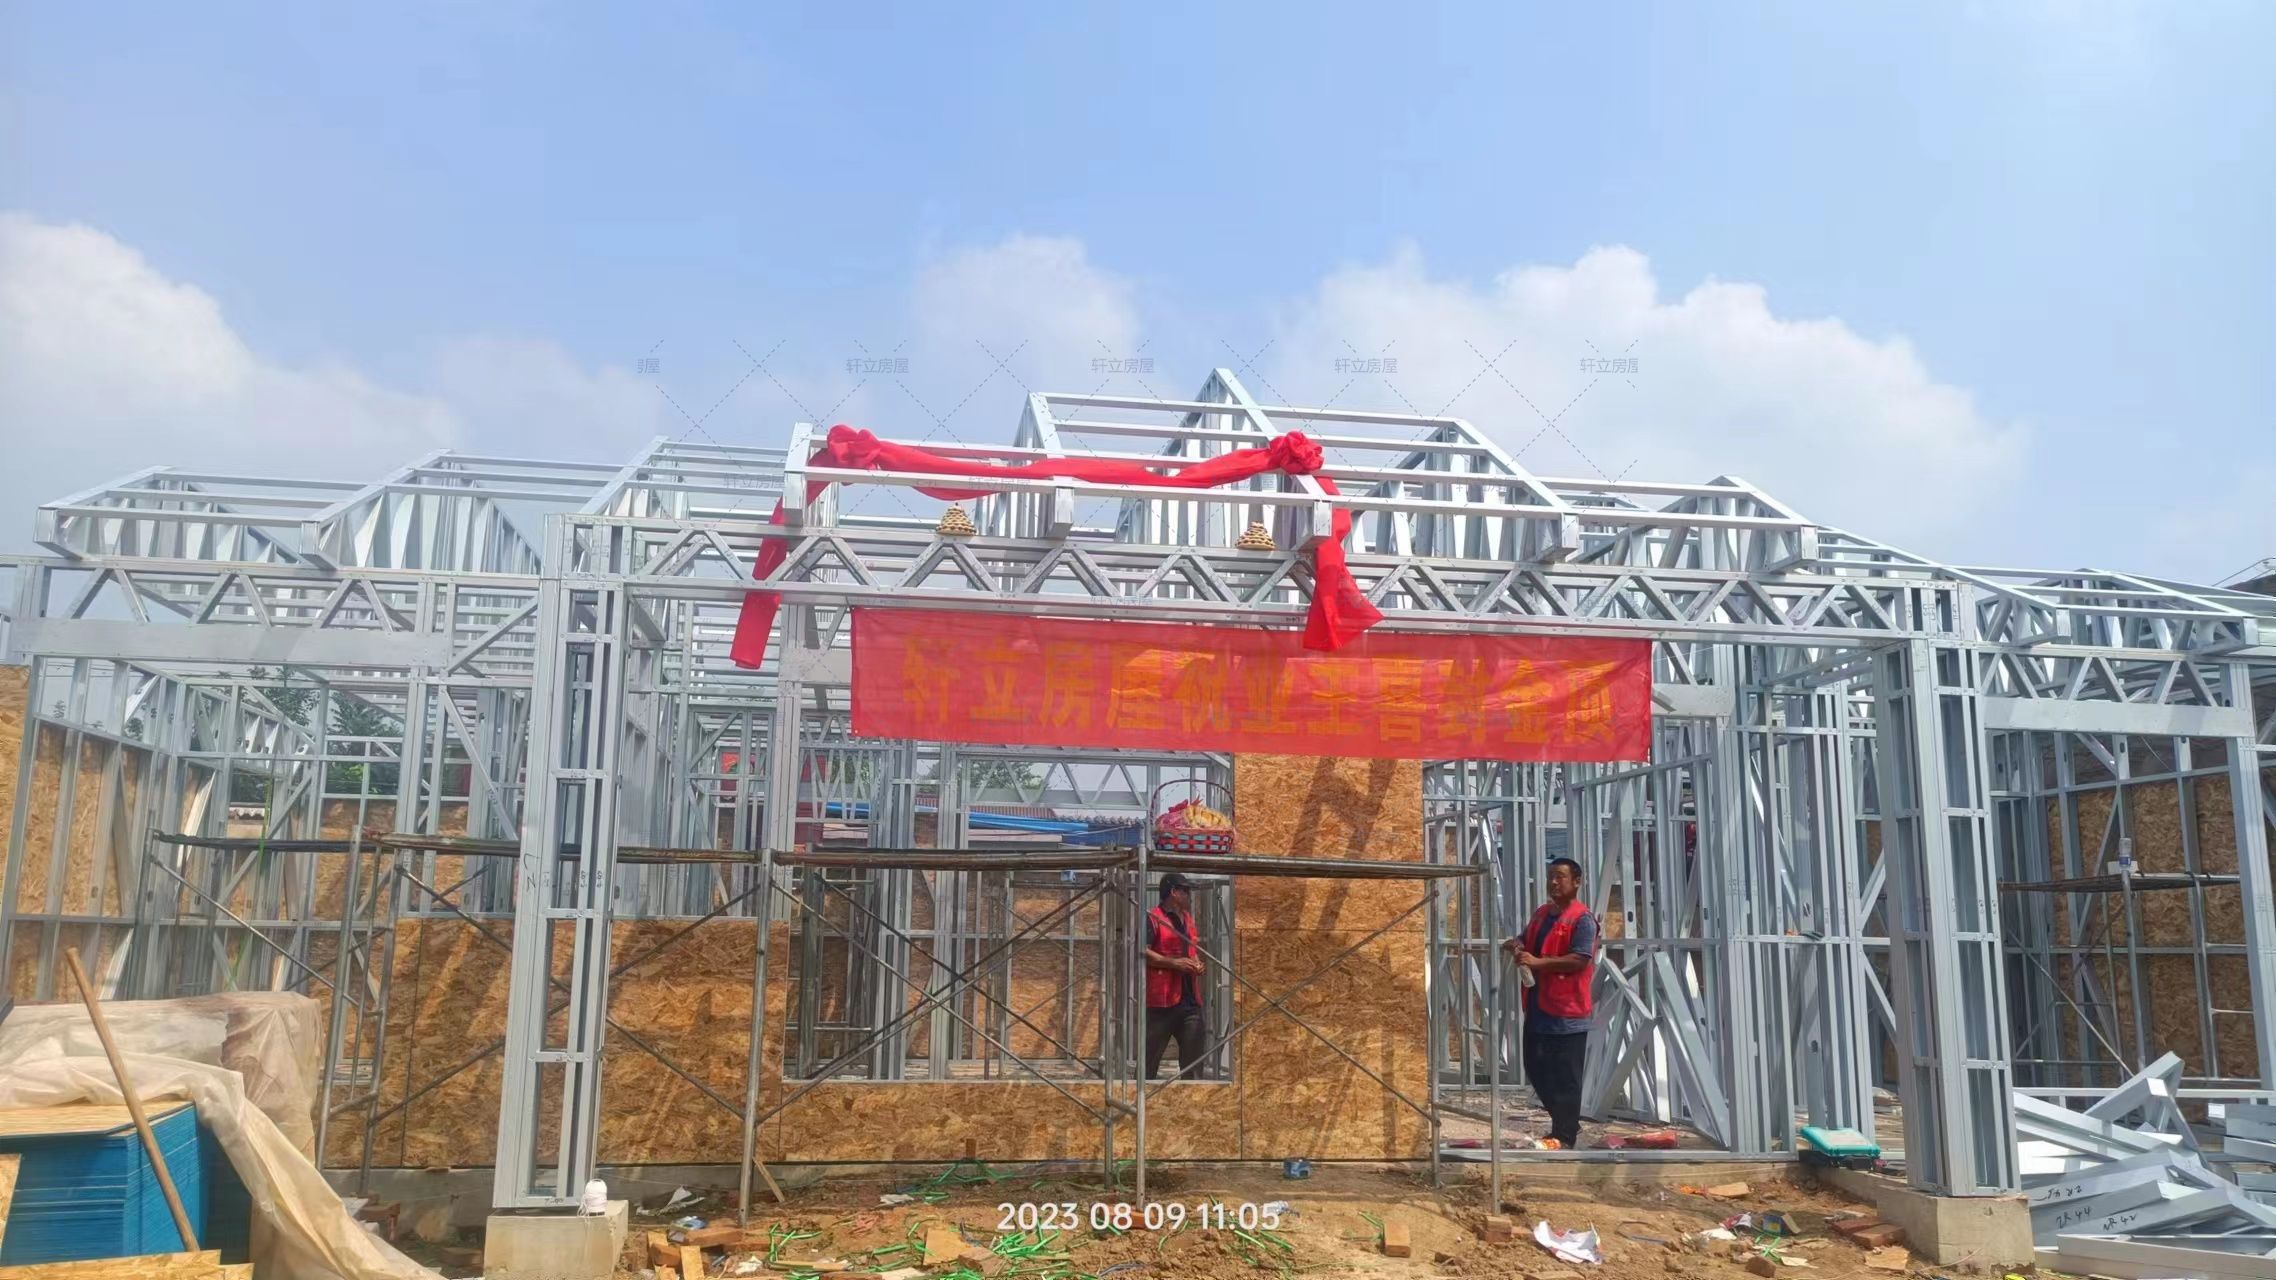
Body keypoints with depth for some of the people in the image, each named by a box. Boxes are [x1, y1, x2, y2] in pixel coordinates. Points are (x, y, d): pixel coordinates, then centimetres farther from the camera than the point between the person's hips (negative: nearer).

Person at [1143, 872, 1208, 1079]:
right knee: (1150, 1058, -3)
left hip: (1190, 999, 8)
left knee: (1192, 1060, 6)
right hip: (1162, 1000, -7)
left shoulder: (1188, 919, 20)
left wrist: (1197, 963, 12)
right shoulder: (1153, 918, -6)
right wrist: (1173, 963, -17)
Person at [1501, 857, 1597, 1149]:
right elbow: (1526, 939, 27)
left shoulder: (1582, 919, -12)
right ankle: (1566, 1121, 30)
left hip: (1567, 1012, -9)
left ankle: (1564, 1135, 4)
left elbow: (1580, 960, -21)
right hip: (1538, 1007, 9)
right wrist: (1516, 945, 2)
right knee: (1536, 1068, 15)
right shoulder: (1541, 913, 14)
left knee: (1565, 1077, -3)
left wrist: (1538, 962, -26)